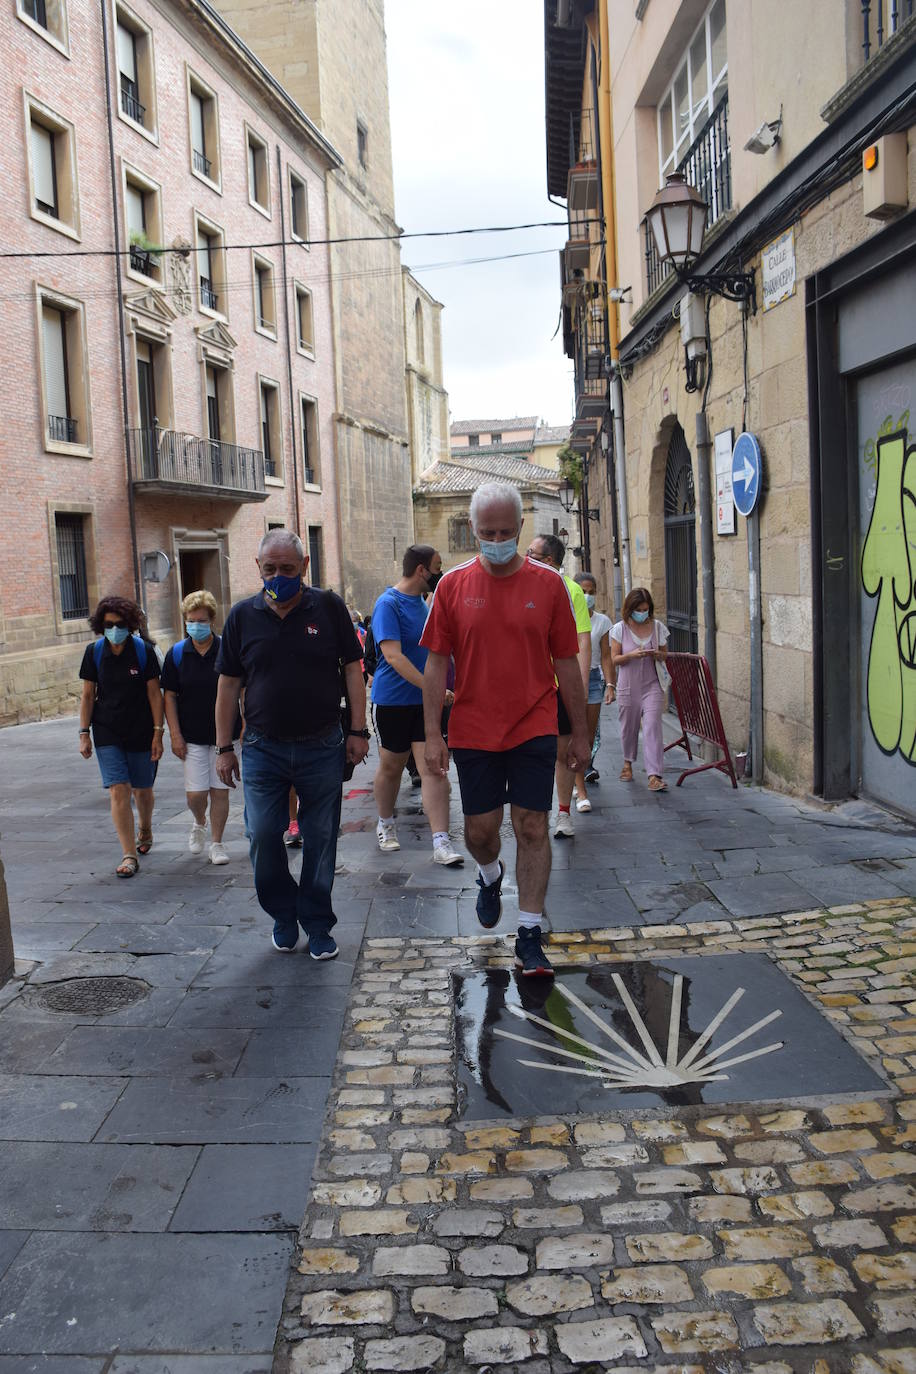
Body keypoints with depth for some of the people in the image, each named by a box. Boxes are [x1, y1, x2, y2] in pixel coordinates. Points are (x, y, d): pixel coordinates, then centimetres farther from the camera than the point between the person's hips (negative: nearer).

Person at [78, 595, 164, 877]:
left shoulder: (144, 650, -6)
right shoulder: (94, 652, 0)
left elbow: (155, 694, -3)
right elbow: (88, 695, 5)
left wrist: (158, 733, -6)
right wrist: (84, 733, 1)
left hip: (141, 732, -1)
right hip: (107, 732, 1)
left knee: (142, 789, 11)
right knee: (118, 791, -9)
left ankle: (144, 831, 42)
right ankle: (129, 856, -5)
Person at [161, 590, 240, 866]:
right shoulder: (176, 653, 0)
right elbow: (169, 695, 3)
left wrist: (246, 727, -2)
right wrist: (175, 735, -4)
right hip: (192, 737, 1)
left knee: (220, 790, 3)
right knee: (195, 793, -3)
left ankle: (216, 843, 18)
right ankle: (199, 823, 30)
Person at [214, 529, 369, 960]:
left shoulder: (329, 607, 0)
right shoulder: (243, 615, 4)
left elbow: (352, 669, 3)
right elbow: (228, 685, 7)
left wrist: (358, 731, -2)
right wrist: (224, 747, 6)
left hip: (322, 747, -1)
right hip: (263, 747, 1)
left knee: (320, 838, 6)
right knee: (262, 835, -2)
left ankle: (317, 924, 22)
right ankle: (283, 913, 22)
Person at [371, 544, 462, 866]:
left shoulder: (422, 601, 11)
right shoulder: (388, 604, -13)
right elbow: (393, 656, -24)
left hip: (425, 700, 5)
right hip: (392, 700, -5)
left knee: (433, 768, -5)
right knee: (391, 766, 11)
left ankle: (441, 843, -7)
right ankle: (385, 825, 35)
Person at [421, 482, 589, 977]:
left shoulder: (548, 583, -1)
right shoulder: (453, 585, -1)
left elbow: (566, 662, 3)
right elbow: (437, 663, 1)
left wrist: (579, 732, 4)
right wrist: (433, 734, -4)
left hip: (534, 727, -1)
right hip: (473, 729, 1)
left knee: (532, 828, 0)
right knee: (480, 829, 9)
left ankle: (529, 936, 10)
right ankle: (490, 876, 44)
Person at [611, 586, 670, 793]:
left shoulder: (657, 627, 3)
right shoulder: (620, 629, -2)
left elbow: (664, 655, 12)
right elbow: (614, 659, -2)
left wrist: (658, 655, -11)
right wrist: (633, 655, -20)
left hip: (651, 685, 0)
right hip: (628, 686, 0)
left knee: (652, 727, -11)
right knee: (629, 727, 12)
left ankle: (654, 775, -14)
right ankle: (628, 762, 40)